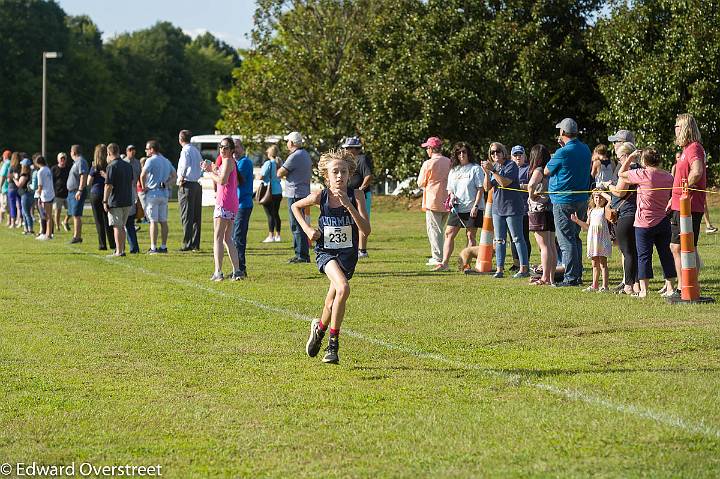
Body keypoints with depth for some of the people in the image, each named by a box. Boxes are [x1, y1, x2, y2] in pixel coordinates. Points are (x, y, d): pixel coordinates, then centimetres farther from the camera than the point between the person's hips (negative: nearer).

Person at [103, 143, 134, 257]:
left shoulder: (112, 166, -13)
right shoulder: (128, 165, 10)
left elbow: (108, 186, -16)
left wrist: (105, 201, -11)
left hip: (115, 202, -7)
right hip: (127, 201, 7)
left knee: (117, 227, -3)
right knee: (122, 227, 16)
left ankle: (119, 251, -4)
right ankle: (122, 249, 19)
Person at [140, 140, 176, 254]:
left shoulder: (151, 160, -10)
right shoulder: (166, 161, 14)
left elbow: (143, 175, -22)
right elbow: (173, 175, 19)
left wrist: (144, 187, -9)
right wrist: (167, 184, 8)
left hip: (153, 193, -7)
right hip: (165, 193, 7)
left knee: (153, 221, -7)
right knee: (163, 221, 9)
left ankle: (153, 248, -8)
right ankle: (163, 246, 11)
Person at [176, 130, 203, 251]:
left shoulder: (186, 151, -10)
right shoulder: (196, 151, 16)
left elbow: (185, 165, -25)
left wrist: (181, 178, -14)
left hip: (187, 185, -8)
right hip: (197, 184, 8)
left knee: (187, 216, -7)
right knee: (196, 216, 10)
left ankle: (187, 244, -9)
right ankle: (196, 244, 14)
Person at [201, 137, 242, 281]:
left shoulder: (228, 161, -9)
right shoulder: (231, 161, 21)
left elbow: (222, 180, -20)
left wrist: (209, 172, -6)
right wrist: (212, 169, 13)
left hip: (224, 202, -10)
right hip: (233, 203, 10)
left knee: (218, 237, -10)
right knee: (227, 238, 13)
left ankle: (218, 272, -17)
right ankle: (237, 271, 9)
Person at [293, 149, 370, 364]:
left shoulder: (356, 195, -11)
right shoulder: (320, 197, -9)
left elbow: (366, 230, -20)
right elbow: (296, 206, 12)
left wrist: (348, 204, -28)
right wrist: (307, 229, -1)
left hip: (348, 255, 2)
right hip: (326, 252, -2)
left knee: (333, 301, 9)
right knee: (343, 289, -26)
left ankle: (320, 328, 41)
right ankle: (333, 342, -11)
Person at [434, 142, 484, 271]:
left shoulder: (475, 168, -2)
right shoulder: (453, 170, 15)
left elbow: (480, 189, -6)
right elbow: (449, 189, 21)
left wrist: (475, 206, -14)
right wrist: (451, 195, -3)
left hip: (472, 208, -5)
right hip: (457, 208, 5)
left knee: (470, 235, -1)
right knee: (449, 234, -1)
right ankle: (445, 263, -2)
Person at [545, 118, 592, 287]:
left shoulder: (563, 152, -17)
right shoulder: (585, 150, 5)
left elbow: (546, 171, -4)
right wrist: (564, 146, 15)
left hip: (564, 201, -8)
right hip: (582, 200, 8)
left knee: (566, 240, -4)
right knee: (575, 238, 17)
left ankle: (571, 278, -6)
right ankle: (577, 275, 20)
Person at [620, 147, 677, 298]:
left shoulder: (643, 174, -14)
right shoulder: (668, 177, 3)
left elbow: (621, 173, -1)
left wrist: (631, 157, 6)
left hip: (645, 223, -5)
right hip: (664, 222, 5)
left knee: (644, 256, 1)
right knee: (666, 254, 10)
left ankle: (643, 290, 0)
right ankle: (670, 288, 11)